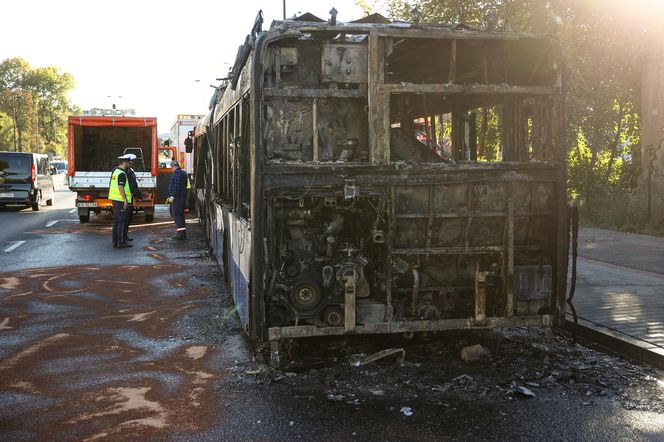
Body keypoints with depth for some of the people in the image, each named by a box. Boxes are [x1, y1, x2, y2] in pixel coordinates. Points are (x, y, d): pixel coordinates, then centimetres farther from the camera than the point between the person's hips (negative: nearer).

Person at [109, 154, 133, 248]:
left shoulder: (115, 171, 14)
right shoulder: (122, 174, -16)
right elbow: (120, 187, -22)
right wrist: (125, 200, -21)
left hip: (115, 199, 10)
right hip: (121, 200, -10)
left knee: (116, 221, 14)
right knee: (121, 221, -6)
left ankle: (115, 241, 17)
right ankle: (121, 242, -4)